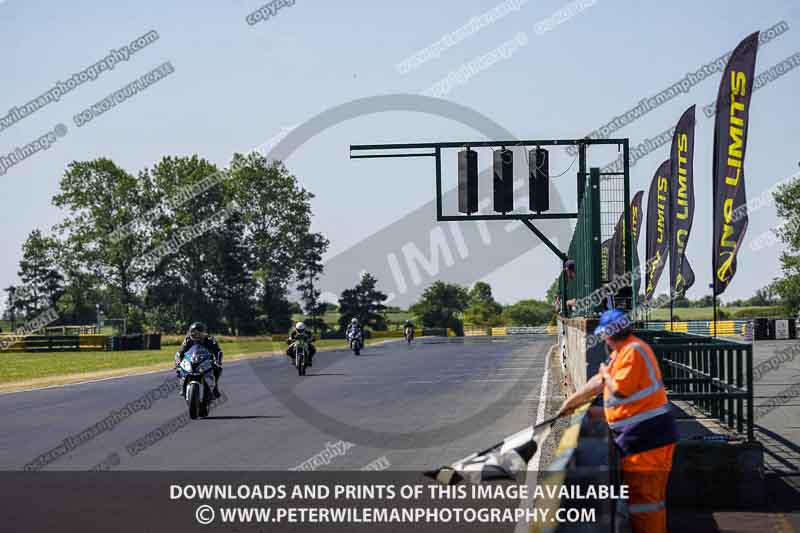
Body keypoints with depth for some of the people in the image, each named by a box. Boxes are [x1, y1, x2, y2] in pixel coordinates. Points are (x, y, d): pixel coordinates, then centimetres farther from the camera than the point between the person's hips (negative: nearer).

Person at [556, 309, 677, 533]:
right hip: (637, 432, 11)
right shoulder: (621, 352, 17)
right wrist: (571, 401, 32)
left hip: (646, 435, -11)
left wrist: (606, 373, -1)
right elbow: (598, 382, 26)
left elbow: (619, 389, -21)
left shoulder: (633, 351, -16)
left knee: (644, 495, -9)